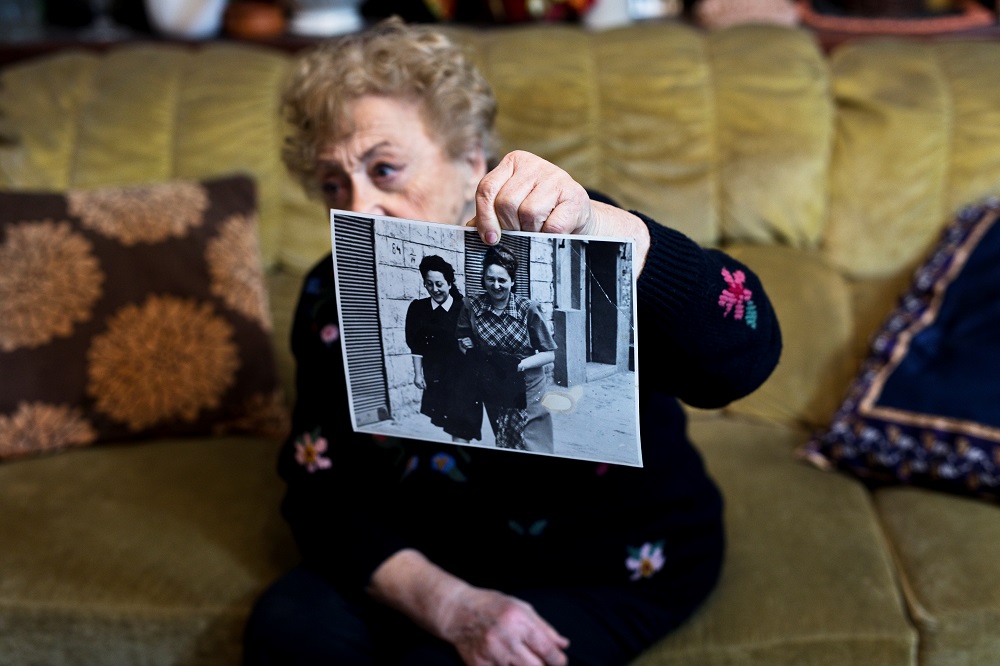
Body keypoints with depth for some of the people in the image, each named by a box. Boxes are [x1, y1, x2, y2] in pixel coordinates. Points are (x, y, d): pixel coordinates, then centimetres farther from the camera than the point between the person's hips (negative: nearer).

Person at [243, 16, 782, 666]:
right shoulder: (334, 296, -7)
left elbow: (745, 354, -38)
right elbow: (322, 492, -7)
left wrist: (591, 222, -55)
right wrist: (450, 605, -24)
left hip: (614, 571, -4)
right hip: (435, 557, 4)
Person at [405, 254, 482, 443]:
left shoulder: (463, 309, -8)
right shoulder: (418, 308, 0)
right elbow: (416, 344, 6)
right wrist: (418, 373, 5)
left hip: (463, 376, -3)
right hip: (435, 376, 3)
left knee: (460, 429, -11)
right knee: (447, 424, 14)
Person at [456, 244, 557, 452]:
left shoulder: (528, 309, -10)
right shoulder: (472, 308, -5)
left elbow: (549, 354, -6)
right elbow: (463, 341, 11)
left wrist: (521, 364, -20)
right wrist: (468, 347, -11)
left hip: (528, 392, -2)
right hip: (494, 394, 3)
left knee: (533, 450, -6)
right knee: (505, 446, 14)